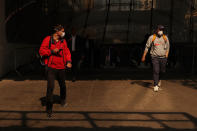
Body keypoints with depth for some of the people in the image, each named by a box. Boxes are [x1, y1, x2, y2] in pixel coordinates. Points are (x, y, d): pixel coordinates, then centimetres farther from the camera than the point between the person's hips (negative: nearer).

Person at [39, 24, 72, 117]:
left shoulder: (63, 41, 9)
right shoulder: (48, 39, -3)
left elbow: (67, 52, 6)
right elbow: (41, 51, -5)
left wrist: (68, 61, -10)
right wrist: (52, 51, -17)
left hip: (61, 68, 4)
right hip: (51, 67, -4)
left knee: (62, 85, 16)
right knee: (50, 87, -12)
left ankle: (63, 100, 46)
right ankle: (49, 108, -1)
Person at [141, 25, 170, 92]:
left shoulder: (165, 38, 4)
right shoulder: (152, 37, -4)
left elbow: (167, 48, 14)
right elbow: (147, 47, 1)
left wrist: (166, 56, 5)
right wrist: (143, 56, 1)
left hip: (163, 57, 3)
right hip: (155, 57, -3)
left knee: (162, 71, 11)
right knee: (156, 71, -10)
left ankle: (159, 79, 42)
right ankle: (155, 86, -5)